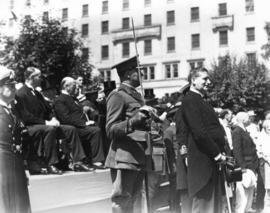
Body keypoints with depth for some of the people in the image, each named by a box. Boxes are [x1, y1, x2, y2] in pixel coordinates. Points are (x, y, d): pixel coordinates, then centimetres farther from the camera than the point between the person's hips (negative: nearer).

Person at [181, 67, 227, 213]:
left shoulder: (200, 101, 21)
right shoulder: (190, 100, -10)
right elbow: (199, 133, -19)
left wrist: (221, 152, 8)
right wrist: (217, 154, -15)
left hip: (213, 161, 10)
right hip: (203, 161, -10)